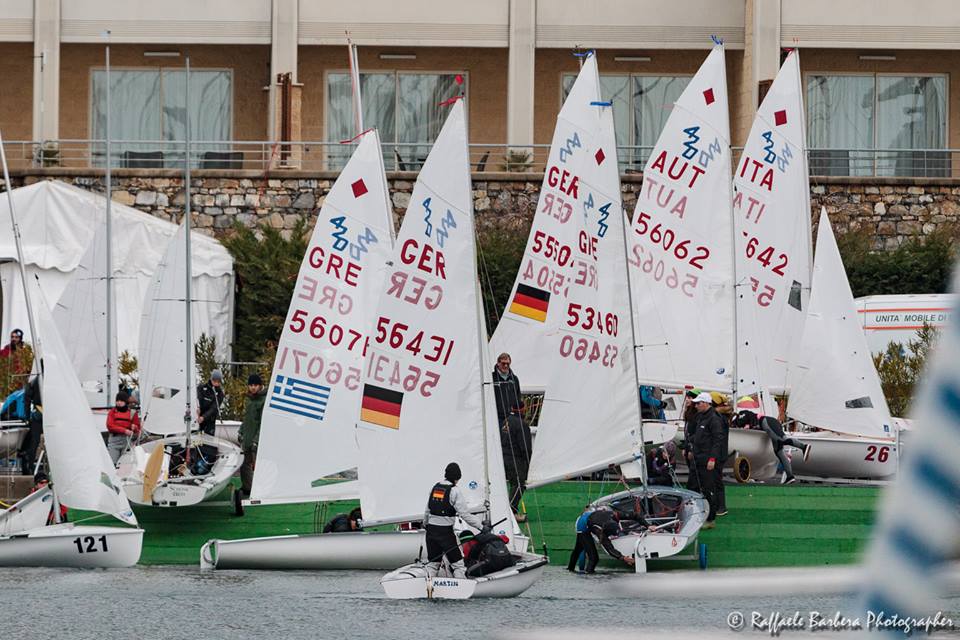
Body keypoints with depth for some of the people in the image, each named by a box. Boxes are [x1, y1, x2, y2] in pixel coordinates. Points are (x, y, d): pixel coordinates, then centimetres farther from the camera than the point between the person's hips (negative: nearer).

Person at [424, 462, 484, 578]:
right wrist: (481, 526, -10)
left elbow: (427, 510, 18)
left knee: (433, 564, 14)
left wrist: (426, 524, 33)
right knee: (458, 565, -2)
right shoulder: (454, 491, -11)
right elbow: (465, 514, -15)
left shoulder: (436, 487, 9)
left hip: (431, 529, 7)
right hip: (445, 532, -7)